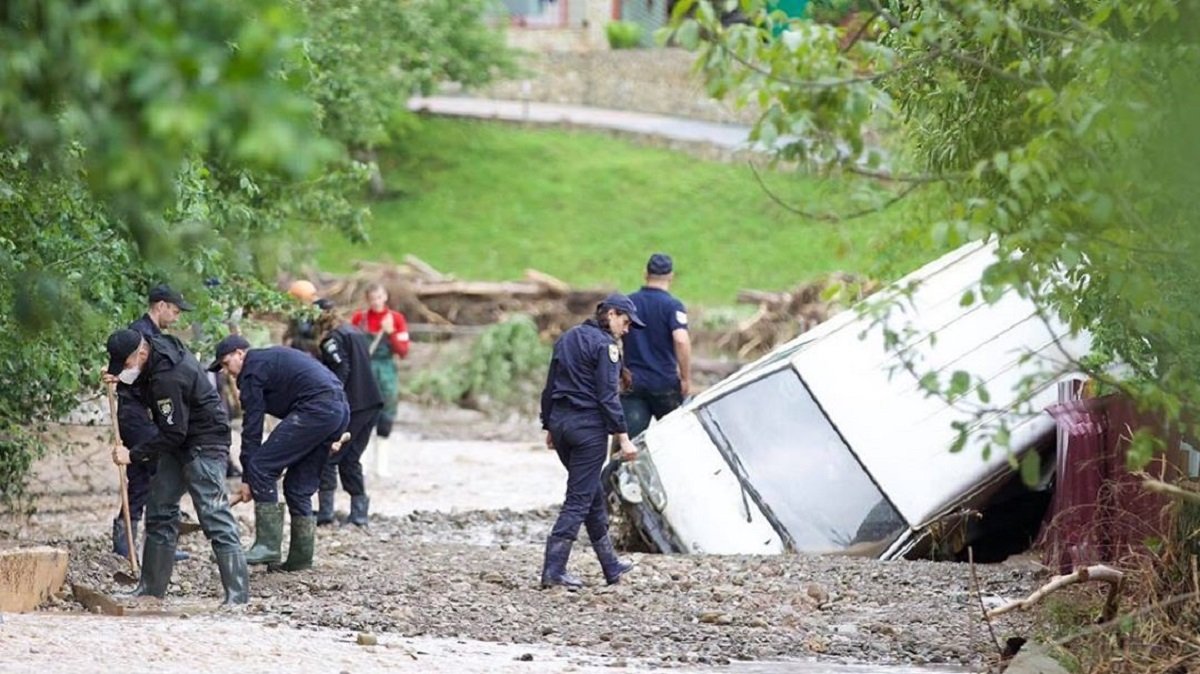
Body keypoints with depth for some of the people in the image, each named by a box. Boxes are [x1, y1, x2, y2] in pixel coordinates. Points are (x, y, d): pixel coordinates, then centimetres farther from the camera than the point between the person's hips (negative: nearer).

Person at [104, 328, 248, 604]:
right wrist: (117, 379, 5)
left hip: (204, 444, -11)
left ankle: (238, 594, -17)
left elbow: (173, 433, -26)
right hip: (179, 446, 11)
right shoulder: (158, 344, 0)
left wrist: (133, 454, -20)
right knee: (160, 511, 12)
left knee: (213, 514, -15)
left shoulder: (167, 377, -29)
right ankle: (152, 588, 19)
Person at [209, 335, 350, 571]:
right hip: (340, 410, 10)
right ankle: (300, 559, 14)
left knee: (261, 466, -8)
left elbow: (252, 426, -3)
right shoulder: (272, 357, 30)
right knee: (300, 487, 14)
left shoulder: (253, 368, 1)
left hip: (315, 409, -10)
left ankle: (268, 544, -11)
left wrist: (247, 479, -2)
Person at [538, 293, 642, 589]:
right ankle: (553, 571, -8)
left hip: (560, 421, 9)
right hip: (589, 425, -8)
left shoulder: (566, 339, 15)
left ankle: (611, 566, 25)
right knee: (580, 498, -4)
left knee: (593, 496, 17)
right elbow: (608, 396, -16)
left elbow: (550, 387, 18)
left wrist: (549, 426, 23)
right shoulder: (604, 344, -11)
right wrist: (623, 437, -15)